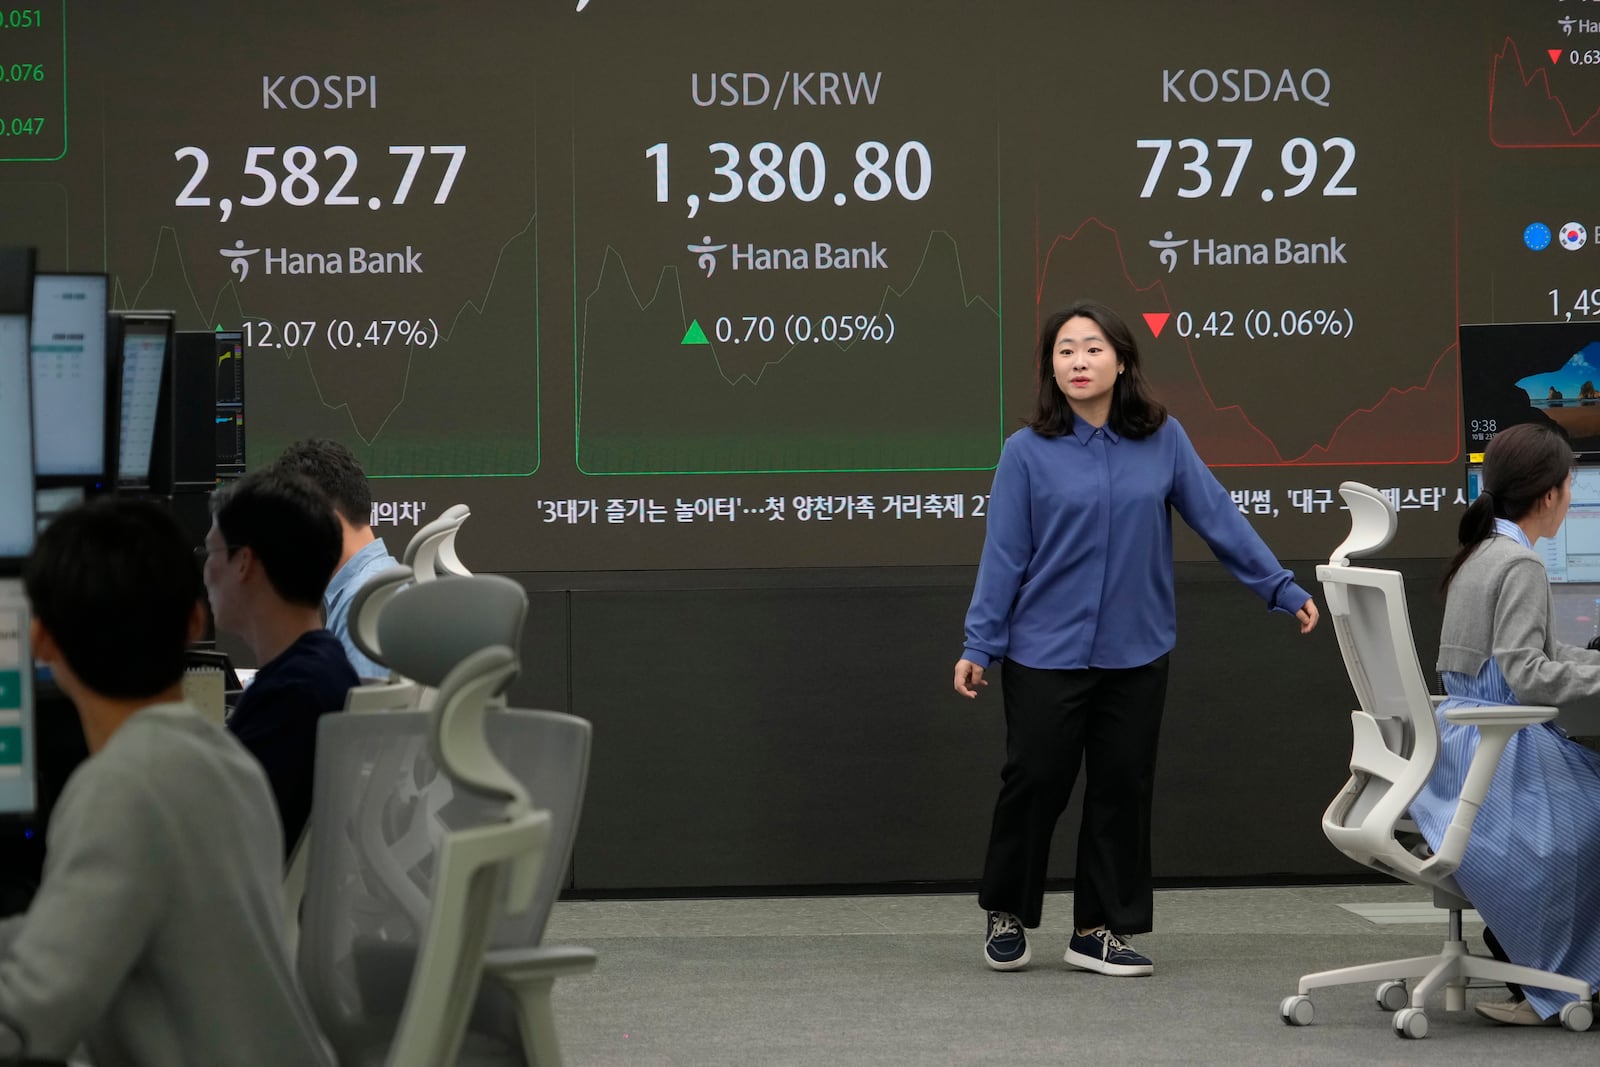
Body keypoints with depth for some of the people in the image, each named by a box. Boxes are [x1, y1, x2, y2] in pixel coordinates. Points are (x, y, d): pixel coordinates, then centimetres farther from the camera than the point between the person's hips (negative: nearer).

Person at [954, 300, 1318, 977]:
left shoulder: (1163, 440, 0)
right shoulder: (1028, 451, -5)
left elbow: (1218, 518, 2)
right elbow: (1004, 554, -3)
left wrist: (1284, 591, -1)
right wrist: (979, 646, -4)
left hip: (1136, 653, 2)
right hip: (1046, 653, -2)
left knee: (1122, 789, 6)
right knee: (1035, 783, 5)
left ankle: (1099, 930, 19)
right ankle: (1006, 916, 26)